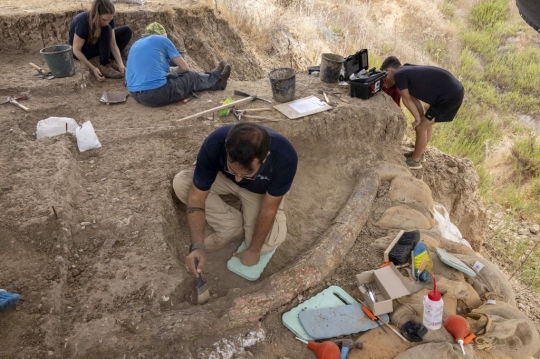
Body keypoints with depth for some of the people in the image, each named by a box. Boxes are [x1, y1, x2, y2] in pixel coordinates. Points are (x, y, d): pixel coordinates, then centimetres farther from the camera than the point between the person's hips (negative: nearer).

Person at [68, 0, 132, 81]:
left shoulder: (108, 19, -20)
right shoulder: (82, 22, -34)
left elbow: (113, 44, -20)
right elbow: (77, 50, -30)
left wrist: (120, 64, -33)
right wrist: (93, 68, -38)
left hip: (95, 44, 6)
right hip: (82, 51, -6)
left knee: (127, 30, -10)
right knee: (106, 29, -32)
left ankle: (109, 62, -13)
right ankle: (104, 67, -27)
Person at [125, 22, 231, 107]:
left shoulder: (135, 44, 20)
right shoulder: (162, 39, 2)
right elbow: (185, 67, 3)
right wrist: (172, 70, 24)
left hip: (136, 95, 8)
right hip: (157, 93, -7)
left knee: (174, 75, 29)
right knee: (192, 77, 16)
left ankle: (214, 79, 44)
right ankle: (216, 79, 44)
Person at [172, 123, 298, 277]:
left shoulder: (285, 157, -40)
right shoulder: (214, 145, -38)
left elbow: (269, 209, -27)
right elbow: (196, 197, -28)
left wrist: (253, 250, -17)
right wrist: (198, 246, -38)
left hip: (261, 191, -2)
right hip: (224, 178, 2)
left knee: (267, 245, -21)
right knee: (180, 182, -21)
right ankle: (233, 226, -6)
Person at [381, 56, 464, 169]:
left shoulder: (398, 75, -10)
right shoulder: (408, 71, 16)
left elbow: (407, 100, -2)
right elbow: (414, 98, 16)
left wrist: (418, 119, 8)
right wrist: (422, 117, 11)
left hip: (450, 96, -9)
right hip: (455, 90, 9)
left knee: (421, 128, 2)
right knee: (427, 123, 23)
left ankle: (415, 160, 19)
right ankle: (419, 153, 39)